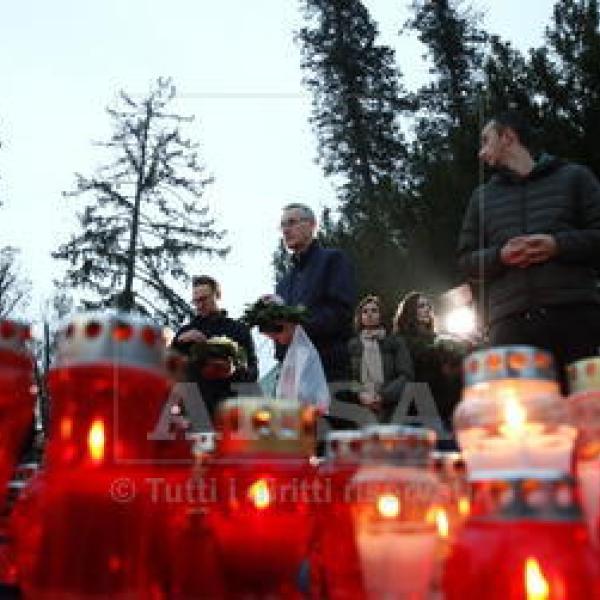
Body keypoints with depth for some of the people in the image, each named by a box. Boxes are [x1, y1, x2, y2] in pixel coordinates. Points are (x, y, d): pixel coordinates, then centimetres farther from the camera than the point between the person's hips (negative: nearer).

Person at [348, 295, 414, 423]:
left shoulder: (395, 342, 10)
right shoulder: (352, 345, 13)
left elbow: (406, 376, 2)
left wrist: (383, 396, -10)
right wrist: (360, 395, -9)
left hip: (390, 411, -1)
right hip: (360, 411, 1)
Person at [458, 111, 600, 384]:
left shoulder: (574, 176, 17)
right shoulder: (482, 196, 25)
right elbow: (466, 259, 18)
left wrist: (558, 245, -9)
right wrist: (500, 256, -2)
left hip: (577, 315, -2)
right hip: (510, 324, 2)